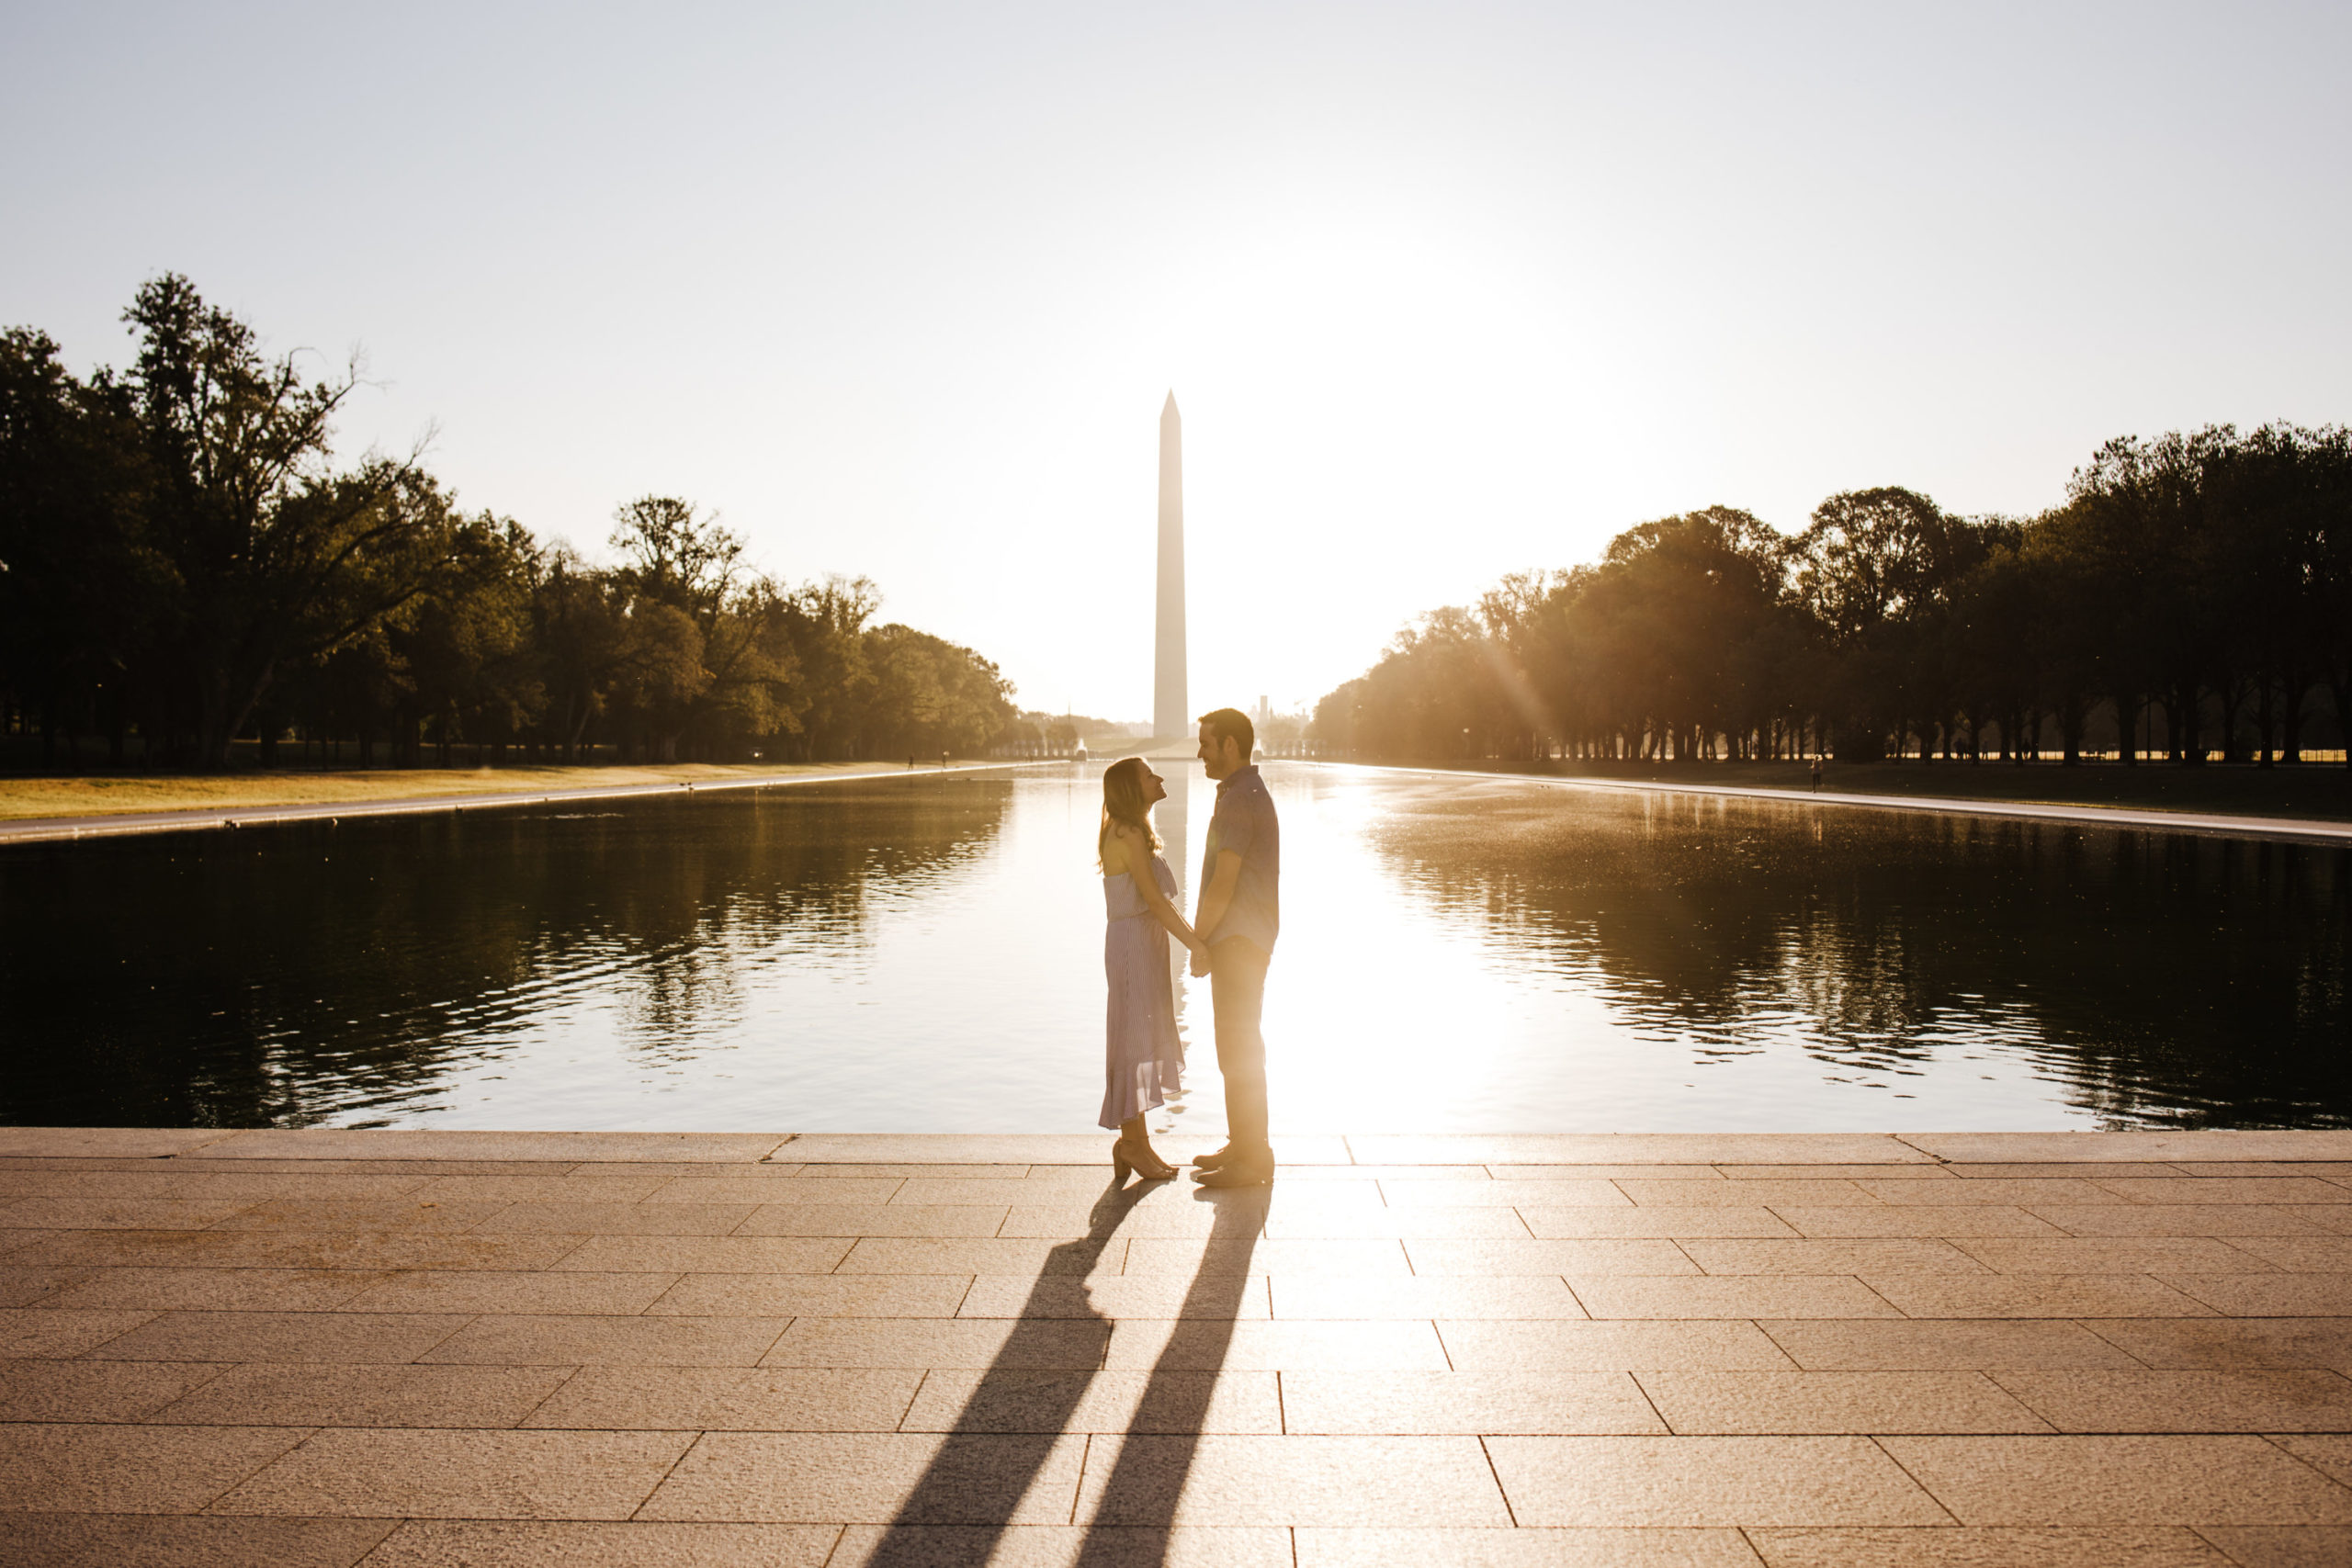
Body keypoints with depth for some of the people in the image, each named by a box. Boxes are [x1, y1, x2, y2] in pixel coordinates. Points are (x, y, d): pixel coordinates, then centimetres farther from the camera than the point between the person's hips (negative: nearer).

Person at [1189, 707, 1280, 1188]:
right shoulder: (1250, 792, 16)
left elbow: (1223, 883, -20)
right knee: (1238, 1045, 16)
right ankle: (1243, 1145, 25)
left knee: (1240, 1048, -5)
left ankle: (1251, 1159, 1)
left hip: (1239, 942, -11)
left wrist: (1199, 941, -11)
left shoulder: (1239, 799, -17)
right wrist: (1206, 936, 19)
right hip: (1244, 938, 11)